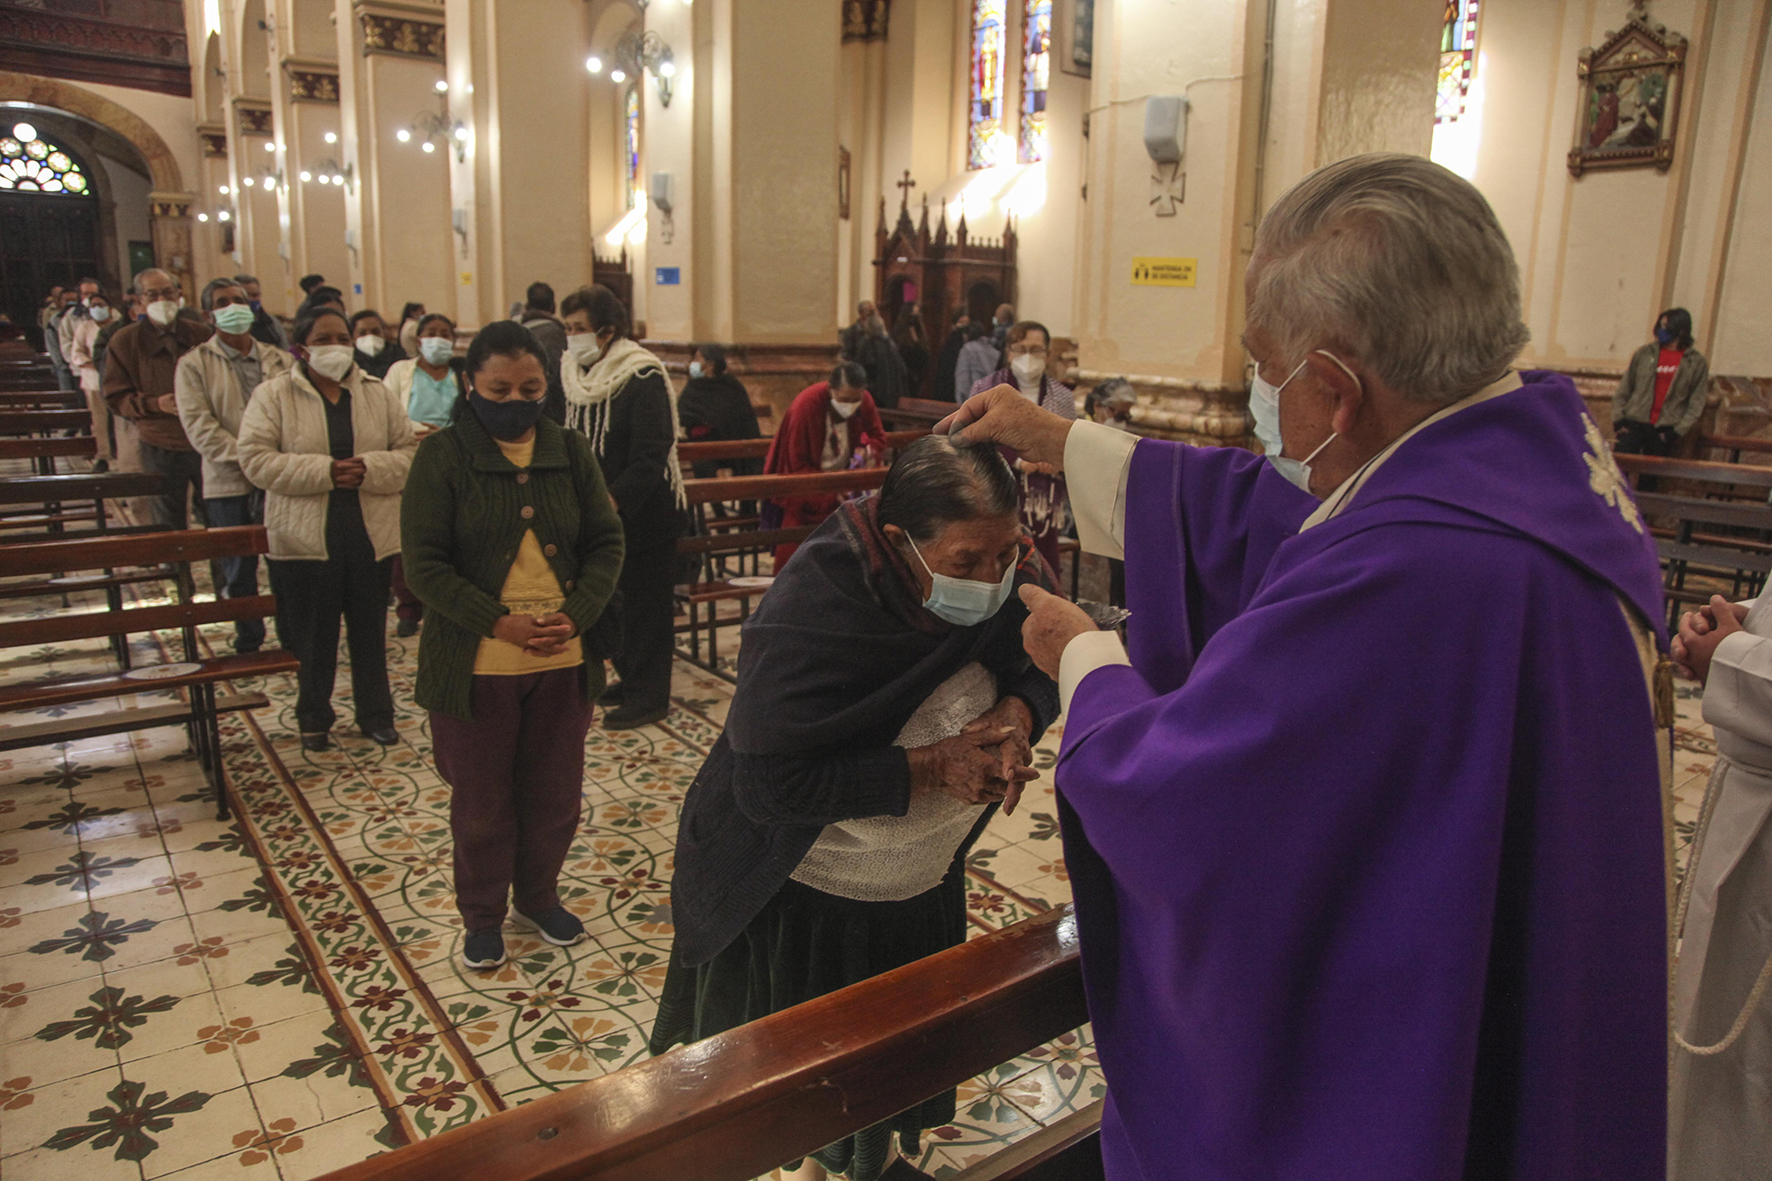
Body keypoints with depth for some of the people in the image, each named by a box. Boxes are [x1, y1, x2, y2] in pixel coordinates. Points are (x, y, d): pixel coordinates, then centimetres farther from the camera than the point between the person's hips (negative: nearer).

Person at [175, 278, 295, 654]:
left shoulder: (280, 360, 11)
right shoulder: (193, 365, 3)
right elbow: (199, 426, -7)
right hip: (230, 484, -1)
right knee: (240, 570, 7)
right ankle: (249, 643, 21)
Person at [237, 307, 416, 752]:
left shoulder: (378, 394, 7)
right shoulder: (274, 395, -1)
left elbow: (409, 453, 3)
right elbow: (256, 459, -9)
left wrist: (368, 469, -17)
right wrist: (324, 471, -19)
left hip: (371, 536, 2)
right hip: (304, 538, -2)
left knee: (370, 632, 12)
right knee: (311, 636, 9)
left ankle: (376, 714, 26)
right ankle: (313, 719, 26)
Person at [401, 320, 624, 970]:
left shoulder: (571, 452, 3)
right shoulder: (442, 457, -6)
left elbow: (606, 543, 3)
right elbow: (424, 563, -10)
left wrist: (576, 614, -13)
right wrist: (502, 623, -20)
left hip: (563, 660, 3)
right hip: (476, 665, -3)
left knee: (555, 792, 15)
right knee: (482, 800, 12)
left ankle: (539, 895, 39)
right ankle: (482, 914, 34)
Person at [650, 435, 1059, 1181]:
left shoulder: (1010, 574, -16)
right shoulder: (814, 608, -33)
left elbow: (1040, 667, 0)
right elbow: (769, 784, -32)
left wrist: (1018, 712, -24)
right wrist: (929, 766, -35)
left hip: (924, 889, 6)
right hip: (795, 903, -5)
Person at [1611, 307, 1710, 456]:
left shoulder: (1696, 363, 3)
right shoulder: (1645, 353, 5)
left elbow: (1696, 404, 3)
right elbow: (1623, 389, 8)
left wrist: (1678, 431, -5)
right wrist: (1618, 420, 0)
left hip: (1665, 430, 0)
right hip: (1634, 424, 0)